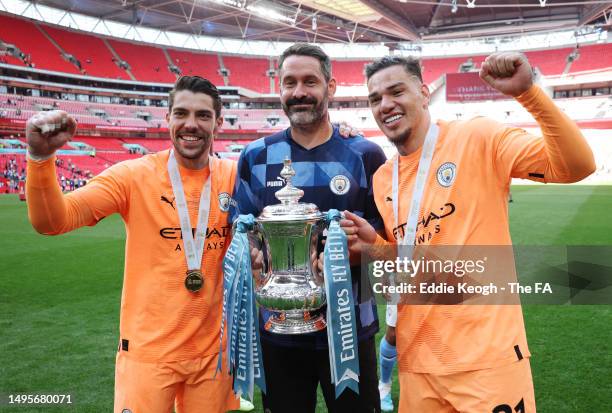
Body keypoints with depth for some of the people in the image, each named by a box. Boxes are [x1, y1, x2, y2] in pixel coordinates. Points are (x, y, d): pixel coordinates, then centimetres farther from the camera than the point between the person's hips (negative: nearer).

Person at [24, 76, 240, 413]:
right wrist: (41, 157, -30)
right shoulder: (135, 175, -9)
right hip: (148, 351, -2)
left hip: (212, 349, 3)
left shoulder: (233, 177, -2)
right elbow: (51, 221, -14)